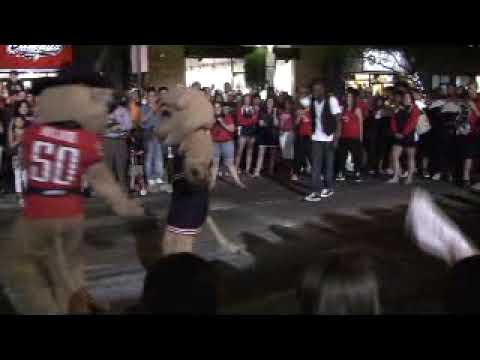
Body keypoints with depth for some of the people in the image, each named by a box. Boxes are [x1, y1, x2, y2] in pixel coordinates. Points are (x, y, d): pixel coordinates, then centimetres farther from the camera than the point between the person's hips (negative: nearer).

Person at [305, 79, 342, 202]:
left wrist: (336, 137, -18)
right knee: (315, 165, -3)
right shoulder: (313, 101, 5)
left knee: (328, 164, 9)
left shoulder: (331, 100, -11)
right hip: (316, 138, 4)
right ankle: (316, 192, -4)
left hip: (329, 138, -4)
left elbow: (338, 120, -12)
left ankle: (328, 188, 24)